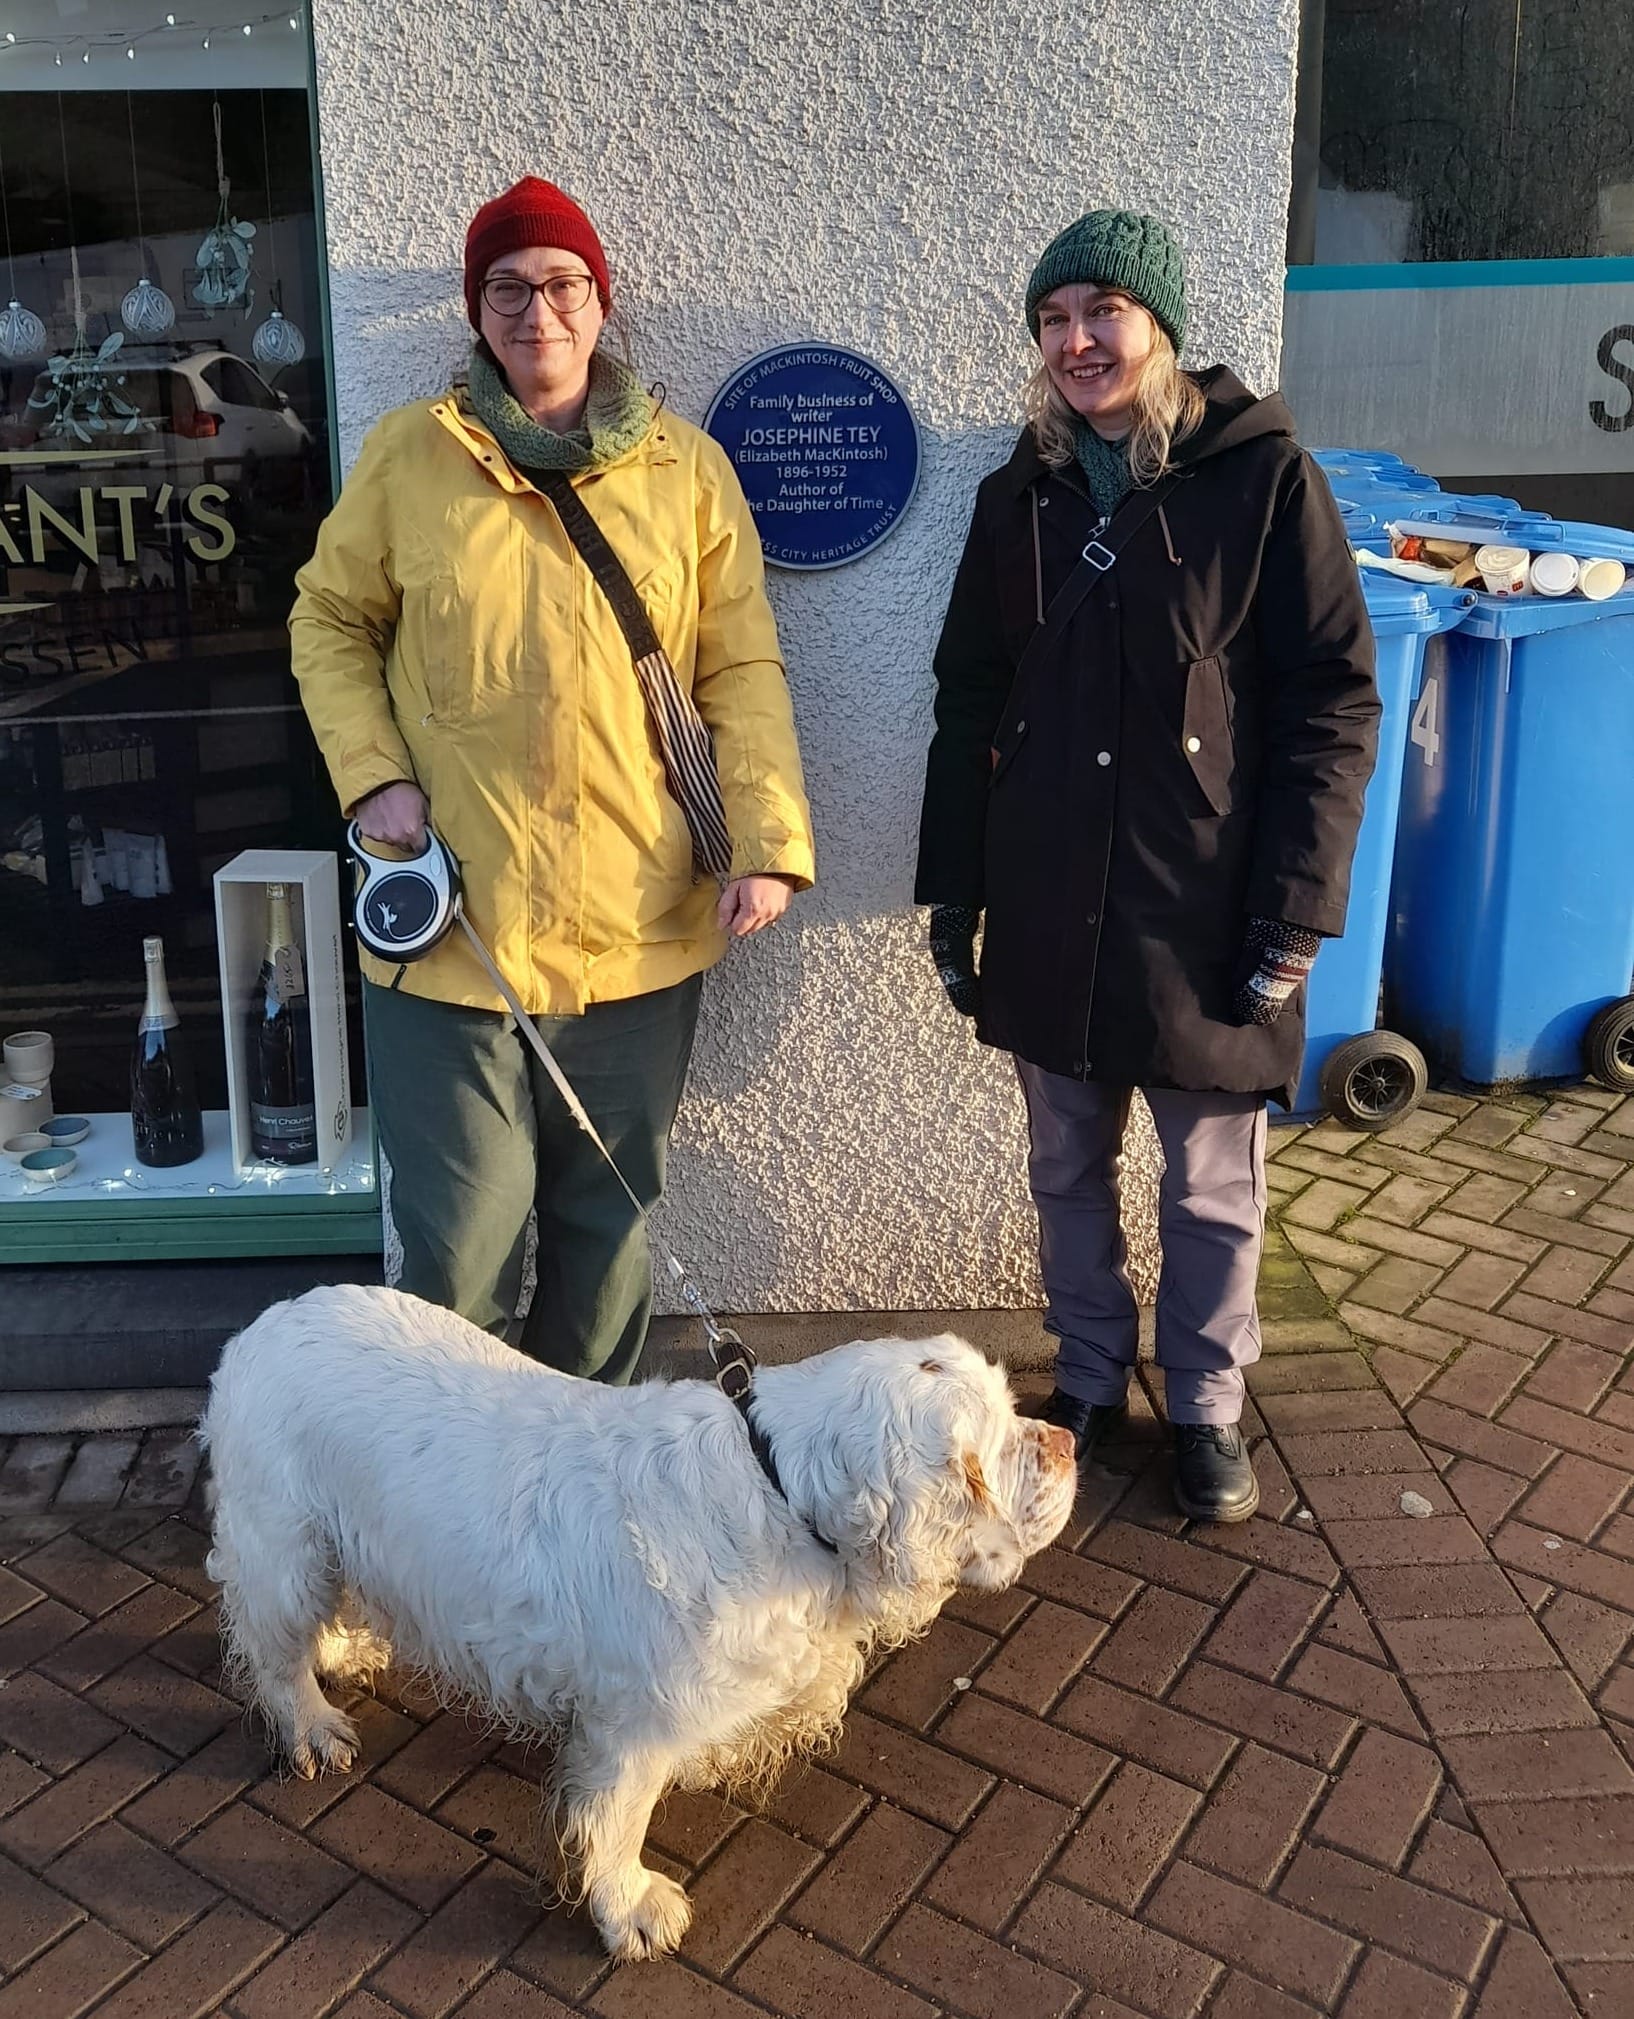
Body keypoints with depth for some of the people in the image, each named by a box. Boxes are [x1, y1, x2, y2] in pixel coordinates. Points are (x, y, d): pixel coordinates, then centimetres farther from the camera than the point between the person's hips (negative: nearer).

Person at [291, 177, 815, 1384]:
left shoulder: (686, 469, 5)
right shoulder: (411, 455, 3)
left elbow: (743, 669, 4)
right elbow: (330, 621, 11)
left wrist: (768, 842, -7)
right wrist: (374, 775, -4)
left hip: (640, 930, 2)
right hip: (453, 928, -1)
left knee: (611, 1225, 15)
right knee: (463, 1237, 3)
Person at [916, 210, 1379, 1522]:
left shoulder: (1264, 476, -5)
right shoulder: (1021, 497, 8)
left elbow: (1334, 704, -8)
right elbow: (969, 701, 11)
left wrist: (1293, 914, -13)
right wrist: (953, 888, 7)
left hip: (1203, 918, -4)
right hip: (1048, 919, 4)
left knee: (1213, 1190, 9)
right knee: (1069, 1173, 15)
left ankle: (1207, 1405, 29)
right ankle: (1090, 1380, 34)